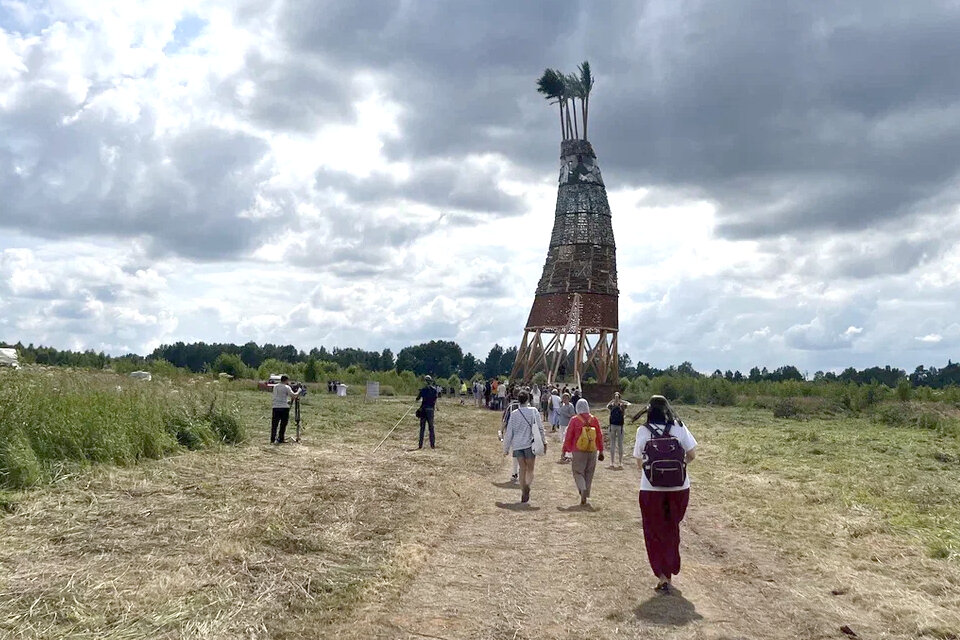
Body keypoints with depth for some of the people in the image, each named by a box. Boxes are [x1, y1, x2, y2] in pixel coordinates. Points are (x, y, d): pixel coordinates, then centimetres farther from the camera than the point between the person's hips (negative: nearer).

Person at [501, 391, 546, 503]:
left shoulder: (514, 414, 2)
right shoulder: (533, 411, -4)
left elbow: (509, 432, 3)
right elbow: (540, 428, -3)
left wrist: (506, 448, 11)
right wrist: (544, 442, 7)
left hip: (517, 445, 2)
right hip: (529, 444, -2)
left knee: (522, 469, 12)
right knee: (530, 469, 6)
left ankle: (523, 493, 7)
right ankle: (527, 487, -22)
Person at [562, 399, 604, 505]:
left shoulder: (574, 420, -7)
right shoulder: (594, 419, 1)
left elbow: (568, 436, -4)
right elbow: (599, 436, 6)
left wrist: (565, 450, 6)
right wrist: (601, 451, 14)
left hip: (579, 451, -3)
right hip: (592, 451, 3)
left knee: (578, 472, 5)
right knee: (589, 474, 13)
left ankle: (583, 489, -20)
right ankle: (585, 496, 16)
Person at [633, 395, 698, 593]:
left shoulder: (643, 431, -7)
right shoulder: (679, 428, -4)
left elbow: (639, 462, -2)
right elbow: (691, 455, -1)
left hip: (651, 489, -2)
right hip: (679, 488, 2)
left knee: (655, 532, 11)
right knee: (672, 530, 19)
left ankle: (662, 576, 2)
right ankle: (670, 572, 28)